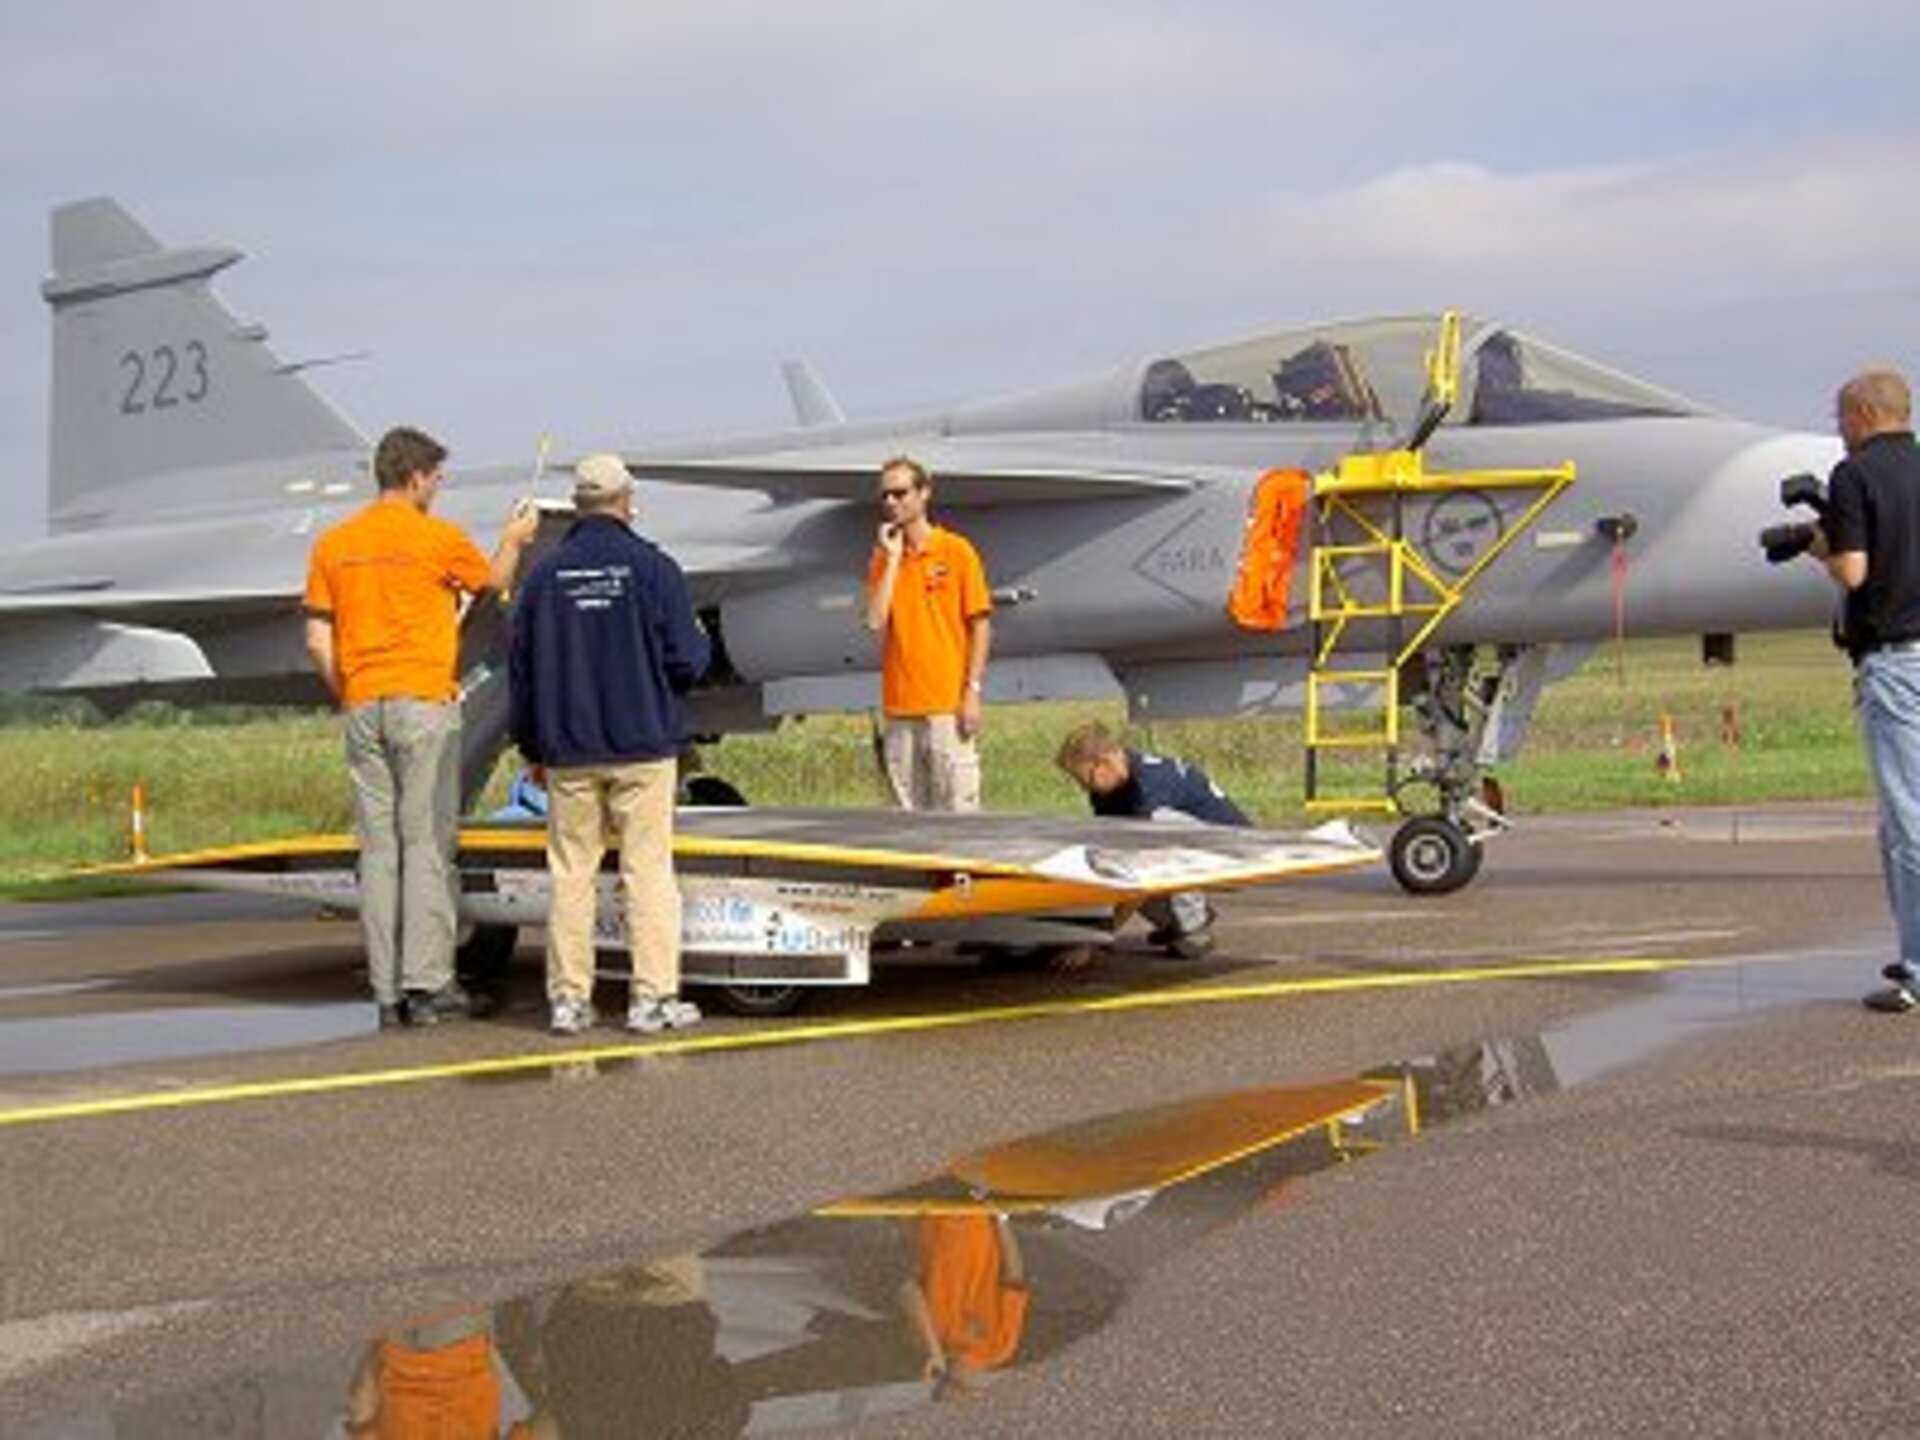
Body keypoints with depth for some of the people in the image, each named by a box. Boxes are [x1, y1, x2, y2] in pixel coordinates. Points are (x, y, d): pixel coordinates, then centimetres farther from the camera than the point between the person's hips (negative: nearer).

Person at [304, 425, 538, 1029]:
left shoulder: (333, 545, 8)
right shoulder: (437, 538, -5)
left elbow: (319, 644, 5)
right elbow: (493, 581, 14)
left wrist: (349, 699, 17)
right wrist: (514, 540, 33)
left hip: (363, 708, 5)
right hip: (425, 705, -5)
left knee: (378, 850, 5)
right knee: (428, 844, -3)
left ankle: (388, 991, 6)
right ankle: (426, 983, -5)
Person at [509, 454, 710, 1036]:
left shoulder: (544, 575, 4)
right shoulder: (653, 567, -5)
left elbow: (520, 667, 8)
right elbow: (686, 661, -6)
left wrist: (532, 745, 19)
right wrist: (700, 640, 18)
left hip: (568, 753, 3)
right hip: (642, 747, -2)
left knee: (571, 873, 7)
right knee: (647, 869, 0)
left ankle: (569, 997, 6)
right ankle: (654, 996, -1)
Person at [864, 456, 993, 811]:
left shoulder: (957, 551, 1)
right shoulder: (883, 559, 12)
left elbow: (980, 625, 0)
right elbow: (876, 621, -2)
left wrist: (972, 691, -8)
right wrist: (892, 558, -3)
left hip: (947, 706, -4)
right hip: (900, 708, 4)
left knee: (958, 811, -5)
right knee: (907, 816, 6)